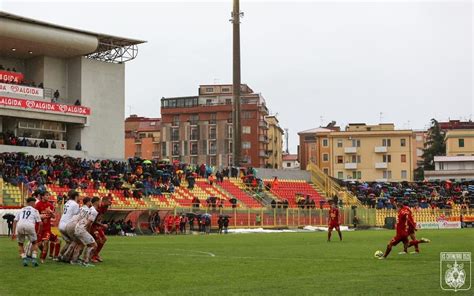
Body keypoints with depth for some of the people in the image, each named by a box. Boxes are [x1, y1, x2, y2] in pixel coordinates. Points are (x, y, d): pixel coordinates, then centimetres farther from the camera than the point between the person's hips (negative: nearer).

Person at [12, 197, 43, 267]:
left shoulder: (21, 210, 30)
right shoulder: (35, 210, 22)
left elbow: (15, 221, 22)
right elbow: (40, 223, 14)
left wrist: (14, 232, 23)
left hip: (20, 226, 2)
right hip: (29, 225, -2)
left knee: (20, 244, 24)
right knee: (34, 243, 21)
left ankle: (24, 259, 9)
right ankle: (34, 259, 6)